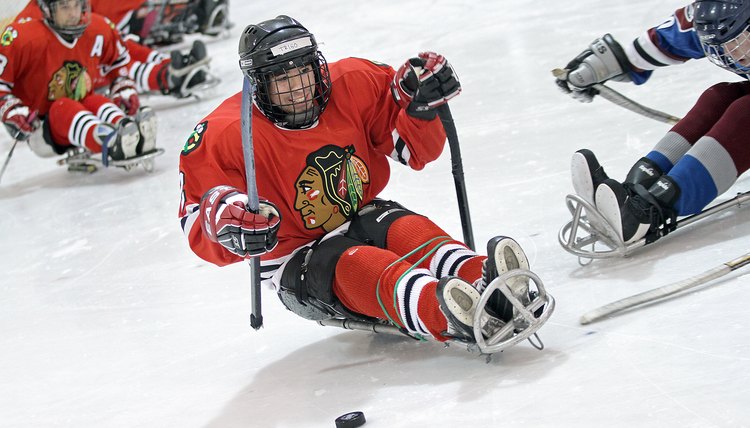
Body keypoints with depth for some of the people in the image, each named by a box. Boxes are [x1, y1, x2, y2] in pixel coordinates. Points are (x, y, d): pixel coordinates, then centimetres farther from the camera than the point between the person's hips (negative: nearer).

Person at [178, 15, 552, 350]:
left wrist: (420, 107, -18)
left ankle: (483, 282, -58)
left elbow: (415, 149, 2)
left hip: (363, 221, 4)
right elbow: (197, 226, -13)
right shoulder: (224, 137, -15)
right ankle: (446, 315, -65)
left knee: (408, 229, -28)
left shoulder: (353, 84, -5)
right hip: (297, 268, -4)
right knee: (358, 265, -35)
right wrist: (225, 224, -36)